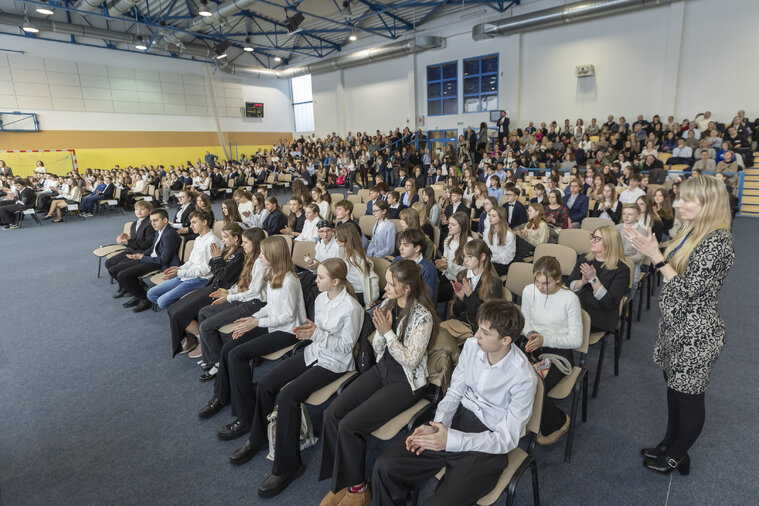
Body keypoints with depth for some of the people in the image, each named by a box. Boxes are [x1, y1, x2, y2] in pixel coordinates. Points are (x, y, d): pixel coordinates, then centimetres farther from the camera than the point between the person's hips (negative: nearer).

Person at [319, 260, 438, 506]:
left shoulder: (423, 317, -19)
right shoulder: (387, 305, 2)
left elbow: (410, 361, -18)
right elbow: (378, 349, 7)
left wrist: (388, 332, -21)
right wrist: (379, 331, -14)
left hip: (406, 382, -7)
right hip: (382, 370, 7)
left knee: (349, 425, -18)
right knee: (332, 414, -9)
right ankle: (340, 480, 8)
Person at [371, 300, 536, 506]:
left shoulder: (524, 378, -20)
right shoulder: (471, 345, -5)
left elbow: (507, 439, -15)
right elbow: (454, 392, 4)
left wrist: (451, 440, -24)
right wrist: (437, 425, -15)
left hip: (488, 444, -4)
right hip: (459, 418, 5)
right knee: (384, 467, -9)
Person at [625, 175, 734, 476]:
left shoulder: (717, 241, -23)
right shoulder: (692, 232, 6)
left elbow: (688, 289, -24)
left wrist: (656, 255, -26)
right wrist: (649, 248, 0)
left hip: (695, 334, -9)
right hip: (675, 325, 9)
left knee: (688, 396, 10)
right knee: (674, 387, 22)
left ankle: (677, 457, 31)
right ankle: (669, 444, 41)